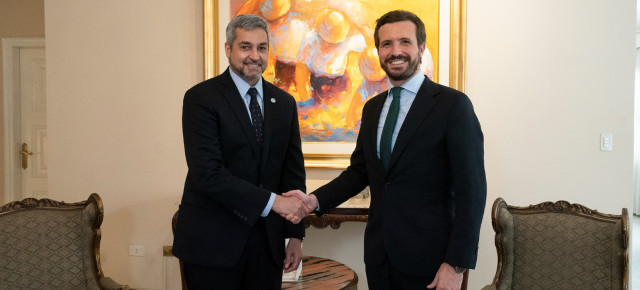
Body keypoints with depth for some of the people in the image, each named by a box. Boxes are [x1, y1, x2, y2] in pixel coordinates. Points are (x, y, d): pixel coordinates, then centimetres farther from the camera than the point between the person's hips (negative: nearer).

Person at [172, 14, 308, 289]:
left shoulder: (284, 102, 8)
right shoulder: (201, 97, -9)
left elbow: (293, 171, 11)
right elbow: (207, 173, -18)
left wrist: (296, 234, 7)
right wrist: (272, 201, -21)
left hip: (267, 240, 5)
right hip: (212, 242, -4)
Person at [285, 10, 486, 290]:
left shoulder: (453, 104, -10)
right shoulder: (372, 108, 10)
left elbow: (471, 190, -12)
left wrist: (457, 265, -16)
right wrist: (315, 200, -2)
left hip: (427, 257, -5)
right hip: (379, 255, 5)